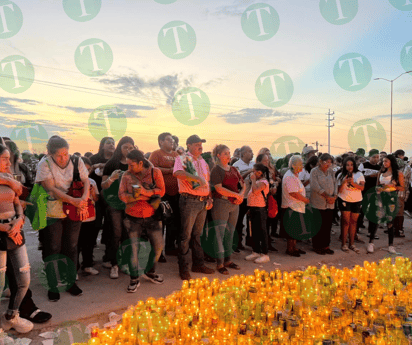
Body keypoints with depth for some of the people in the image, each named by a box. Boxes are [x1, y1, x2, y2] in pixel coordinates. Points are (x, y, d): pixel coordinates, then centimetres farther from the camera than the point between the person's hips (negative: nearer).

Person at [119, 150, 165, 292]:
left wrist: (145, 192, -22)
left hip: (152, 216, 1)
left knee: (158, 246, 8)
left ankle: (150, 272, 33)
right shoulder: (126, 175, -1)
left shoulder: (155, 172, -4)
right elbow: (122, 195, -7)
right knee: (133, 248, 0)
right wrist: (139, 197, -21)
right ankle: (134, 279, 18)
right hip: (133, 217, -1)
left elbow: (161, 191, -9)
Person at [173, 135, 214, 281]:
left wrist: (209, 198, 9)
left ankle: (198, 264, 27)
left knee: (197, 234, 16)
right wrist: (197, 177, -31)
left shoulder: (203, 162, 17)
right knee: (186, 235, 0)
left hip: (203, 201, 7)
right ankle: (183, 268, 10)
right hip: (189, 200, -6)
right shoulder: (183, 159, -5)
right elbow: (177, 172, -27)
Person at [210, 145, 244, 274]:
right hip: (221, 203, -7)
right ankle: (220, 263, 2)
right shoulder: (216, 170, -5)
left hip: (234, 204, 7)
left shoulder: (233, 169, 16)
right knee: (220, 233, -5)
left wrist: (241, 194, -3)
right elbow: (219, 188, -16)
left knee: (230, 233, 11)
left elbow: (243, 185, 17)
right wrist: (236, 194, -14)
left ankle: (227, 260, 21)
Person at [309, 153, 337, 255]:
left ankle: (325, 246, 20)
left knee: (328, 226, 9)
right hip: (318, 204, -5)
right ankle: (317, 246, 14)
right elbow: (316, 187, -13)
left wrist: (335, 196, -8)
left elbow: (335, 184, 9)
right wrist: (327, 196, -14)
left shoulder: (331, 171, 12)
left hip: (330, 204, 5)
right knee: (318, 226, 2)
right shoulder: (314, 171, -5)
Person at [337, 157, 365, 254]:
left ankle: (351, 244, 16)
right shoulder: (341, 175, 1)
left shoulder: (359, 174, 2)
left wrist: (353, 183, -25)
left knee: (353, 222, 7)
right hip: (344, 200, -2)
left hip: (357, 201, 2)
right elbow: (339, 190, -4)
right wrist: (344, 182, -20)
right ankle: (344, 244, 4)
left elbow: (362, 187, -9)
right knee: (346, 221, -4)